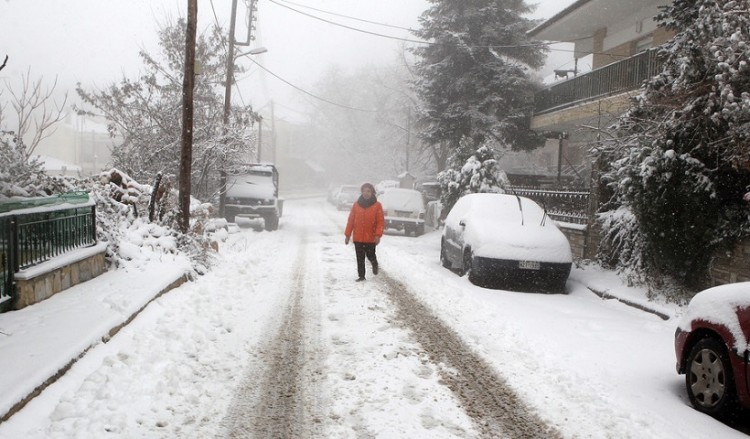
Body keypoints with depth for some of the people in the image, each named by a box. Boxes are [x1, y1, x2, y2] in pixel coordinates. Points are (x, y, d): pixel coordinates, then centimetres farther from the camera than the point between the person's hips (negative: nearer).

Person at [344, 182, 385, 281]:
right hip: (358, 237, 2)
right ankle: (361, 276, 16)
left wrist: (378, 235, -18)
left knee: (370, 255, 5)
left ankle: (374, 264, 39)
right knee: (360, 258, 5)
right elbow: (350, 220, 5)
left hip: (371, 237, -2)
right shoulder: (356, 205, 2)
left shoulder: (377, 205, -5)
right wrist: (347, 235, 3)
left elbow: (381, 221, -7)